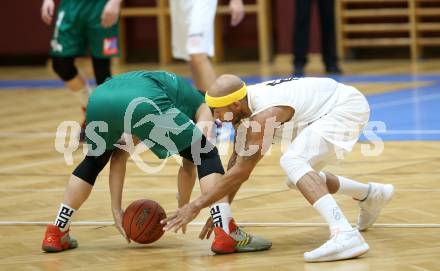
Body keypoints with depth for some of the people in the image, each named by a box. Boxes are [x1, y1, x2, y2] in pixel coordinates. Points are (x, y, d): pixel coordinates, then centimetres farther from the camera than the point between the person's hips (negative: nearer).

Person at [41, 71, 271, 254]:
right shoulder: (201, 107, 33)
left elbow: (119, 155, 39)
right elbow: (190, 163, 24)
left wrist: (116, 208, 36)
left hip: (100, 98, 5)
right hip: (144, 101, -5)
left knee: (94, 162, 34)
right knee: (206, 156, 11)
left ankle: (56, 233, 32)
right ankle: (226, 233, -2)